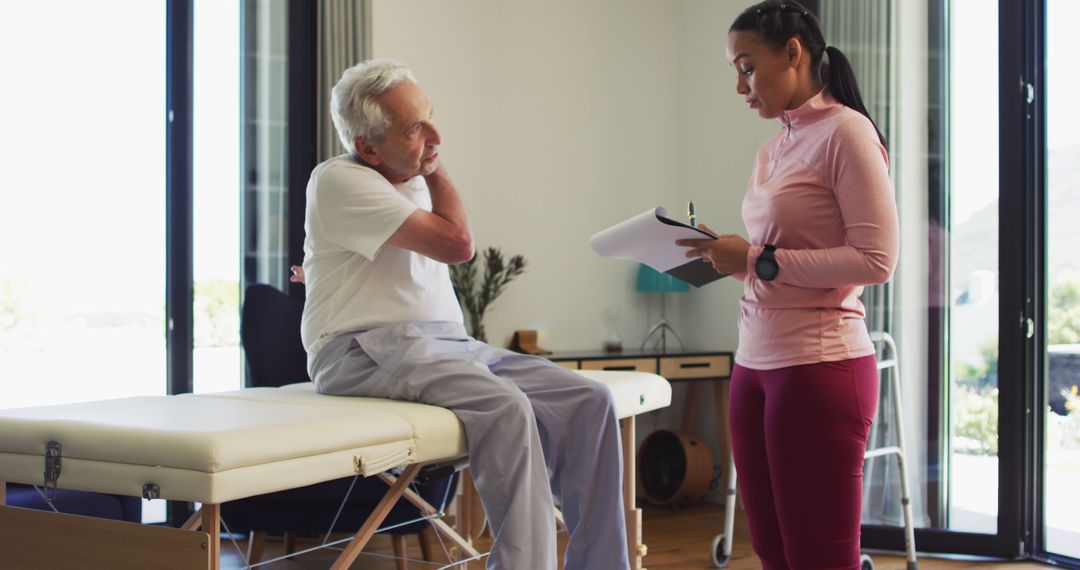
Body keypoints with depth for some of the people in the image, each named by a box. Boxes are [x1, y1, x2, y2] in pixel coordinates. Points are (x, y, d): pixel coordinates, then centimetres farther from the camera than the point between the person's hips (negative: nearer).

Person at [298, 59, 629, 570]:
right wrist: (436, 172, -1)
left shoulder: (414, 179, 18)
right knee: (506, 405, -35)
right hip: (368, 351, -8)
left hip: (448, 341, 8)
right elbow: (456, 244, -16)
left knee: (589, 401, -11)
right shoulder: (339, 181, -8)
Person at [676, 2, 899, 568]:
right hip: (755, 363, 8)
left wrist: (758, 260, -15)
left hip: (820, 366, -8)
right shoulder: (774, 147, 15)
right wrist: (727, 260, 2)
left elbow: (876, 259, -15)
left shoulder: (845, 132, -9)